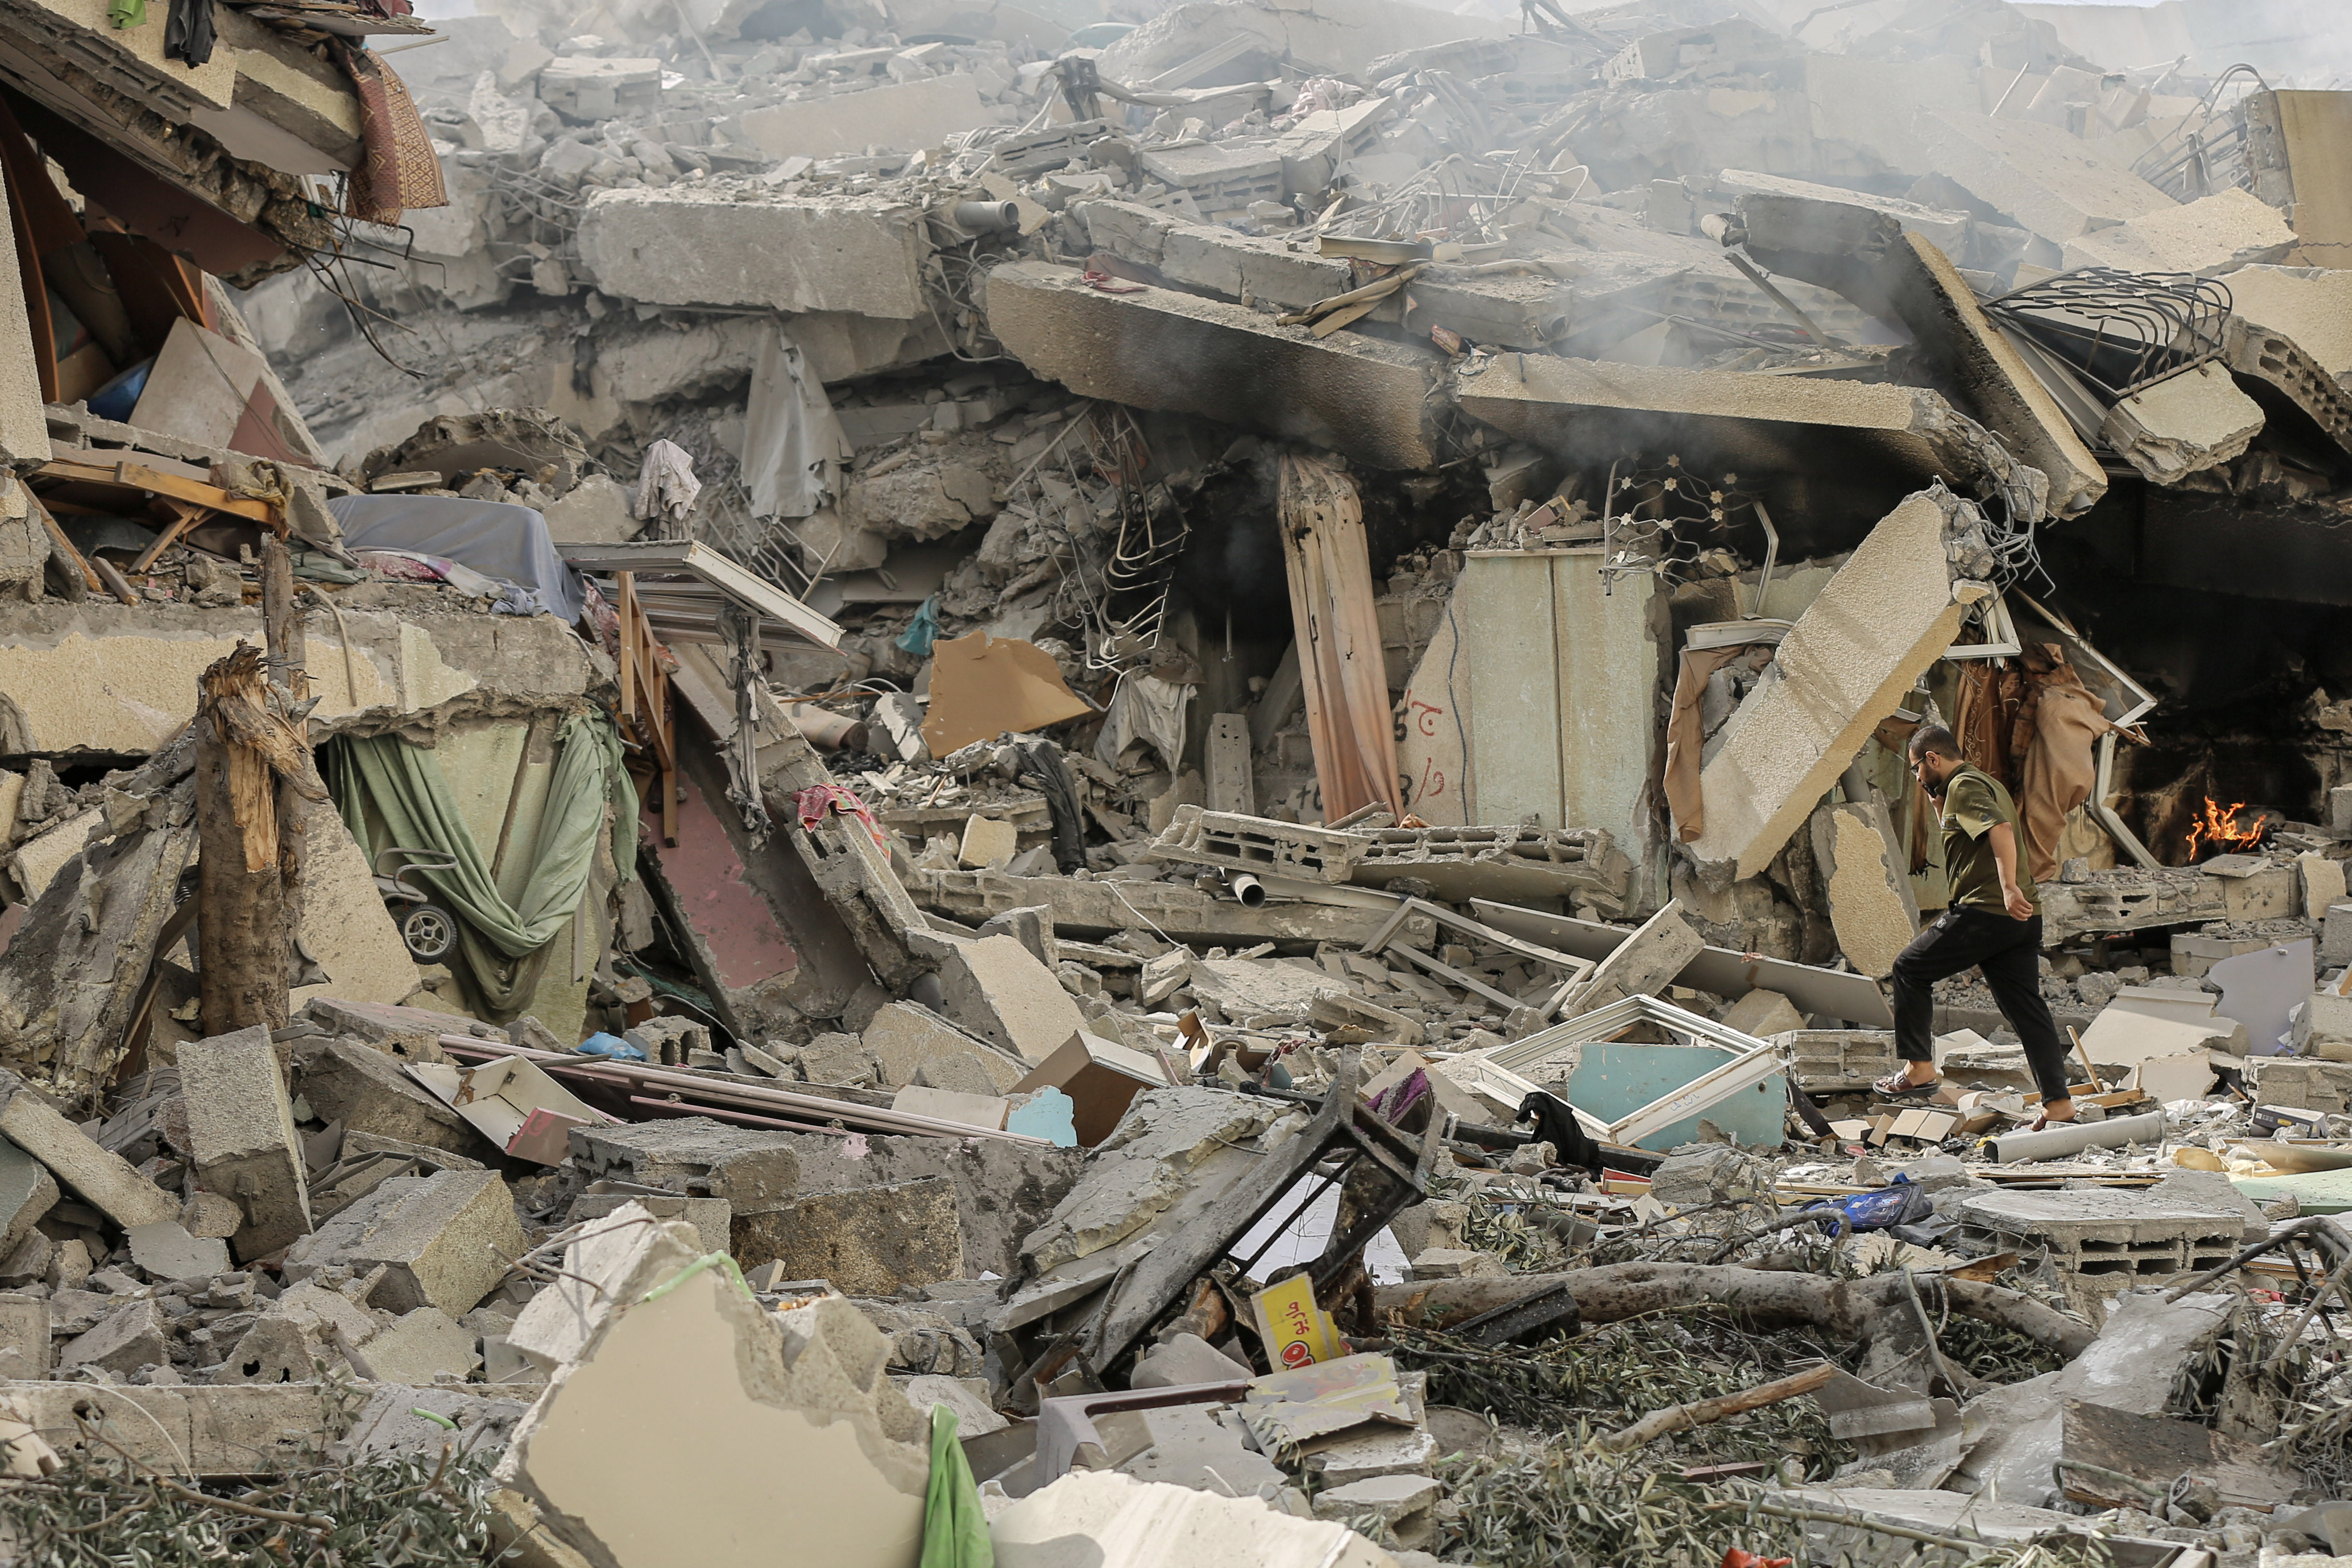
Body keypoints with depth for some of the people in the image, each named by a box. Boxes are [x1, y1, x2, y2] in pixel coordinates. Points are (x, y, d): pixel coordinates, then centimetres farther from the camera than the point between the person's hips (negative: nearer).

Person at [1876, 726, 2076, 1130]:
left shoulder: (1963, 786, -7)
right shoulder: (1986, 784, 24)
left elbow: (2001, 831, -23)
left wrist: (2009, 888, -33)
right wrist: (1942, 807, 24)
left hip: (1985, 911, -9)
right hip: (2023, 918, 9)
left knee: (1910, 969, 5)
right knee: (2027, 1007, 7)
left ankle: (1919, 1067, 5)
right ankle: (2058, 1103, 3)